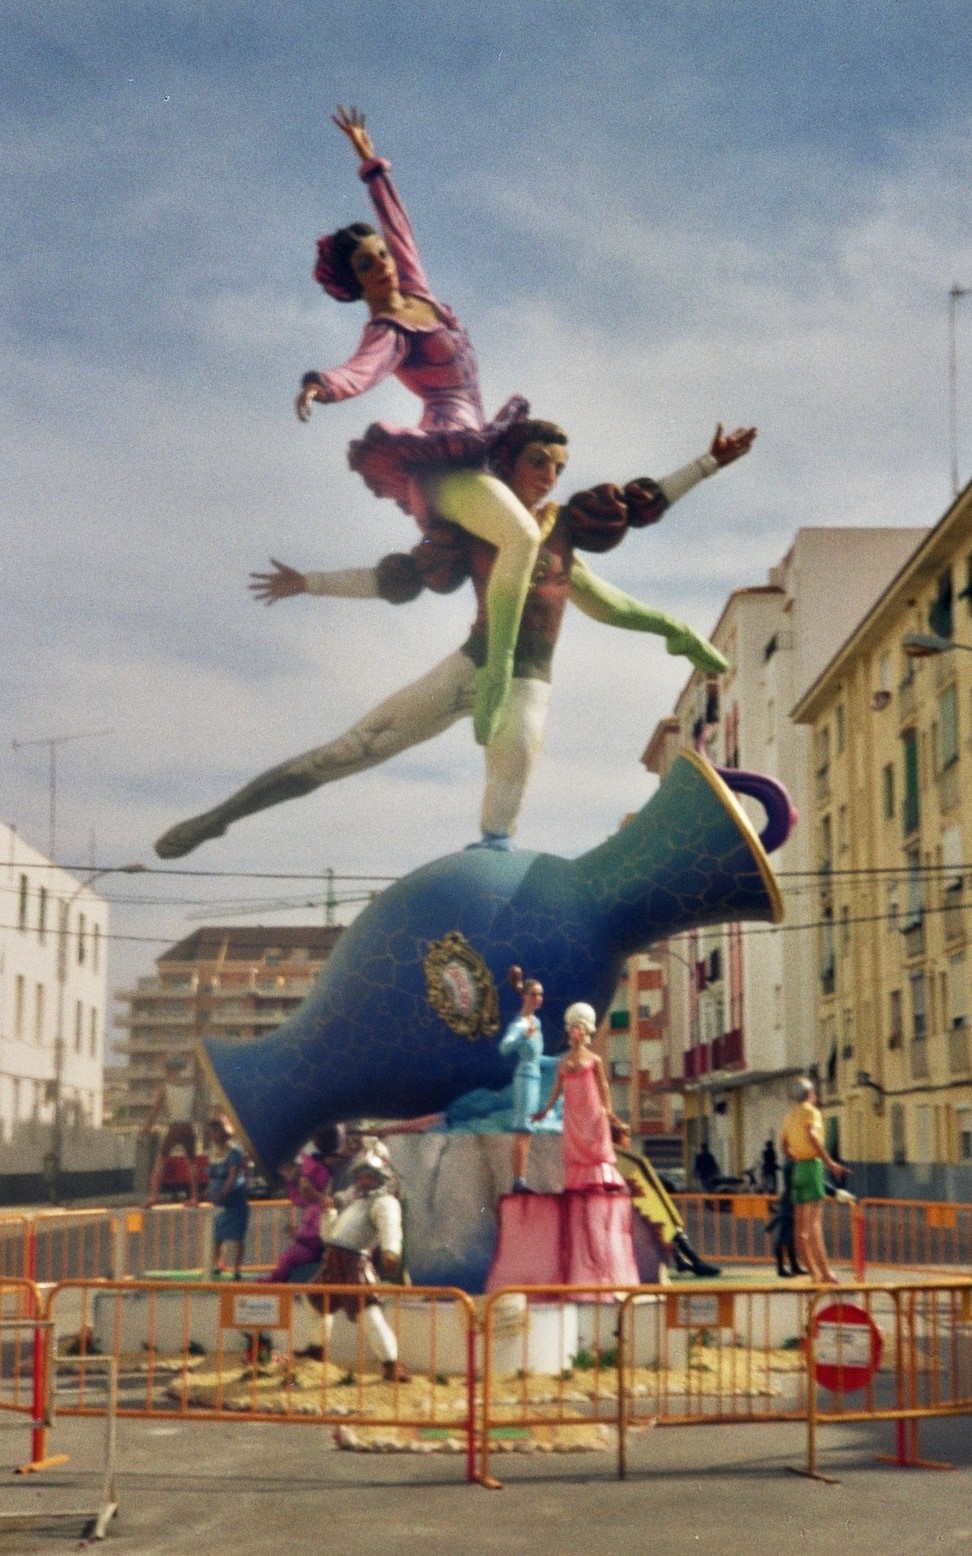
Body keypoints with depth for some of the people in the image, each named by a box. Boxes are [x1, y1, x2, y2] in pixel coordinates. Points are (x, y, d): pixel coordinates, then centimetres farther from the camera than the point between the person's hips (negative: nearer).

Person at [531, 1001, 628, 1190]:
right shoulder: (564, 1061, 10)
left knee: (594, 1148, -6)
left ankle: (598, 1183, -7)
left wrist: (607, 1111, -4)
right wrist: (546, 1110, 10)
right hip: (572, 1113, 3)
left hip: (592, 1111, -3)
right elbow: (557, 1088, 12)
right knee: (574, 1149, 2)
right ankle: (577, 1184, 3)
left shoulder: (593, 1060, 1)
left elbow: (603, 1086, 2)